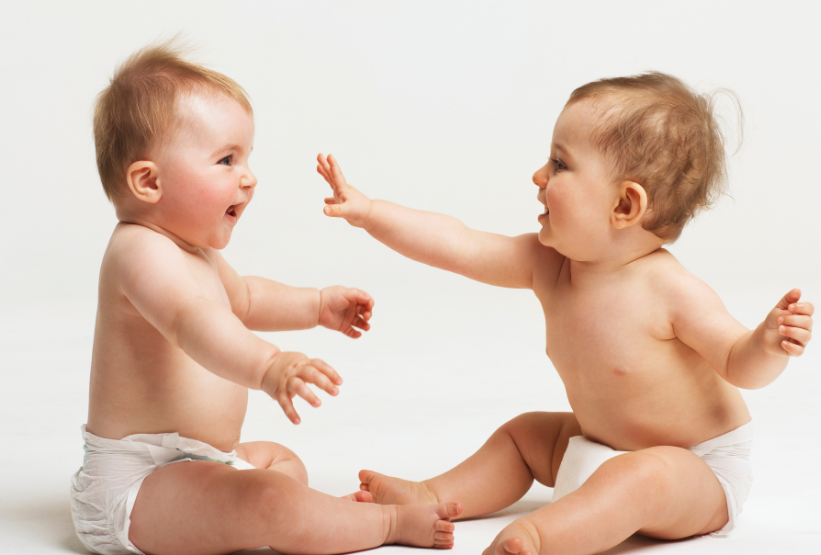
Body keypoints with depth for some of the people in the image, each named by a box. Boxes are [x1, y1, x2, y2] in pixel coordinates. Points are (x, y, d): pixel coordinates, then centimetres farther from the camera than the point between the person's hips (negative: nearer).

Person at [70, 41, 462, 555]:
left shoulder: (190, 249, 13)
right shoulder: (143, 253, -24)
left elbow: (243, 298, 33)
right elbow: (193, 320, -45)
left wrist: (318, 305, 24)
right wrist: (268, 366, -61)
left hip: (182, 462, 11)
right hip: (135, 485, -11)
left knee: (283, 462, 26)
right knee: (270, 502, -29)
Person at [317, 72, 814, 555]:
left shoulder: (670, 292, -27)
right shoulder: (547, 263, -8)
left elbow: (737, 364, -16)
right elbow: (459, 246, -7)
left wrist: (768, 344, -39)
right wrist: (368, 212, -9)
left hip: (699, 471, -8)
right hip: (605, 446, 8)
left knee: (642, 477, -39)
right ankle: (433, 497, 15)